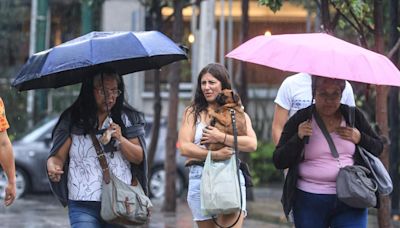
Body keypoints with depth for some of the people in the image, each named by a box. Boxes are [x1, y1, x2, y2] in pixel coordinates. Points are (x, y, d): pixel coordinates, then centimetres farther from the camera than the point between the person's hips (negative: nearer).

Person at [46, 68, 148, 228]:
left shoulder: (128, 119, 8)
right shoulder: (73, 119, 0)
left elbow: (138, 158, 6)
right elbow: (58, 156, -1)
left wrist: (120, 139, -11)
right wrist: (53, 168, -24)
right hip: (83, 205, -3)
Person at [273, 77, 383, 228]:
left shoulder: (353, 116, 6)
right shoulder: (299, 120, -1)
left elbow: (378, 148, 15)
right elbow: (278, 162, -1)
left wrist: (359, 138, -5)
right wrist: (298, 138, -17)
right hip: (310, 202, -1)